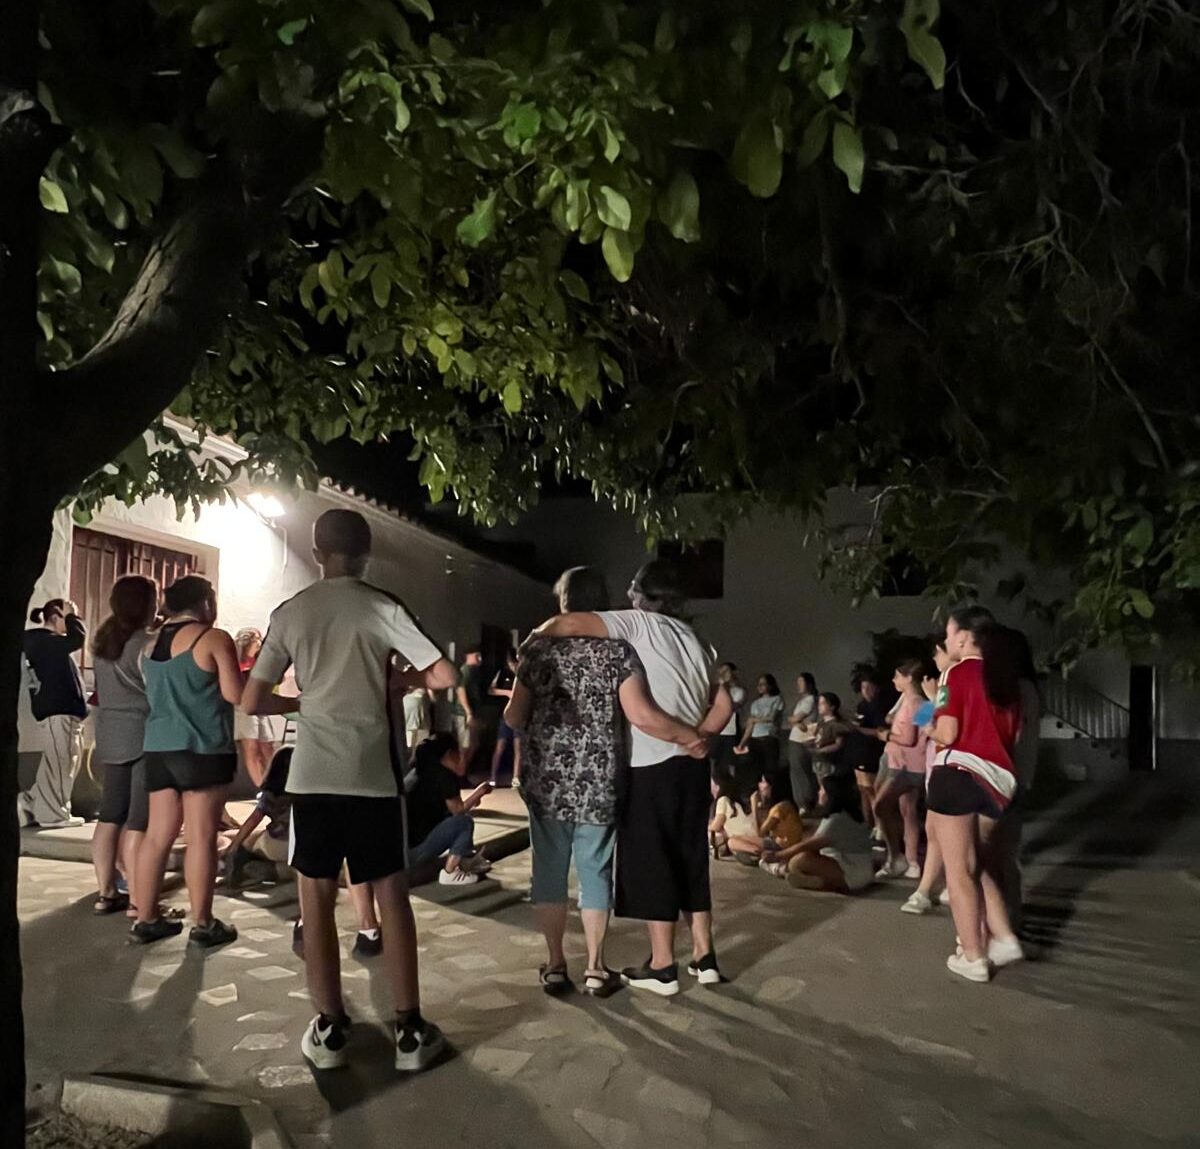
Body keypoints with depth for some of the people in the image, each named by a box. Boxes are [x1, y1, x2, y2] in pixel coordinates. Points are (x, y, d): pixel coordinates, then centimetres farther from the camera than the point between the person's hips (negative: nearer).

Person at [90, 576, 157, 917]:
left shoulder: (102, 640, 11)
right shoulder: (147, 641, -14)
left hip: (110, 734, 8)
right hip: (144, 735, -8)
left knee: (110, 815, 10)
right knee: (140, 819, -4)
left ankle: (106, 893, 15)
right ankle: (138, 900, -1)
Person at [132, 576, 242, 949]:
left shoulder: (150, 645, 15)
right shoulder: (214, 638, -8)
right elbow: (236, 695, -12)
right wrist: (243, 674, 7)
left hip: (158, 746, 7)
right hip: (202, 748, -7)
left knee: (158, 834, 11)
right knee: (202, 836, -3)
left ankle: (146, 920, 16)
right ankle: (203, 925, 2)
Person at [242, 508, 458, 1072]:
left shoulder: (289, 613, 2)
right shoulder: (383, 608, -5)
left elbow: (252, 702, 3)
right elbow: (445, 676, -10)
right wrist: (404, 678, 9)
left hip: (312, 774, 2)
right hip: (373, 773, -1)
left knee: (316, 899, 11)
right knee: (391, 895, 8)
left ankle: (329, 1029, 17)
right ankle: (409, 1029, 12)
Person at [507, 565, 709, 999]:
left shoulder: (539, 646, -2)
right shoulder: (617, 651, -6)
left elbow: (514, 717, 0)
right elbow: (642, 716, -18)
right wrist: (691, 737, -5)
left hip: (546, 780, 1)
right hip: (598, 784, -1)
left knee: (549, 871, 12)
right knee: (595, 872, 10)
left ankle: (555, 965, 20)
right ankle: (595, 968, 18)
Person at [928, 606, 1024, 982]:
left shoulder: (958, 673, -7)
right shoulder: (1007, 678, 14)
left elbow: (946, 734, -13)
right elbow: (1014, 735, 17)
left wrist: (931, 729, 8)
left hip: (957, 774, -7)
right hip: (997, 779, 7)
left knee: (959, 871, 3)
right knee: (977, 863, 22)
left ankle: (973, 958, 9)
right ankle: (1004, 938, 15)